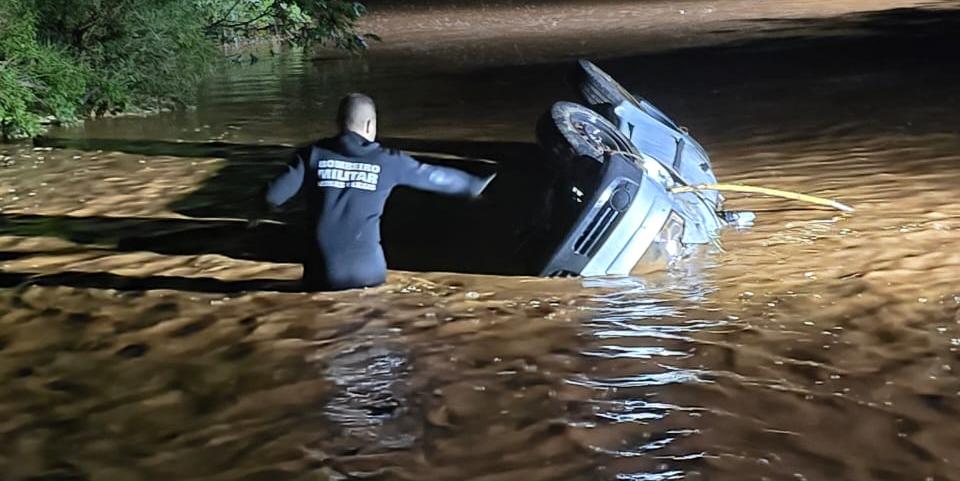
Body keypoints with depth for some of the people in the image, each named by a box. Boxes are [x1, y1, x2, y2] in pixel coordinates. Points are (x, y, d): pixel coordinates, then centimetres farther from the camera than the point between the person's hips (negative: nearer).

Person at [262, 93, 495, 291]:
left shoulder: (313, 155, 0)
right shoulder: (387, 161, 1)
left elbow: (274, 194, -5)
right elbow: (432, 176, 14)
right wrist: (473, 184, 30)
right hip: (367, 272, 0)